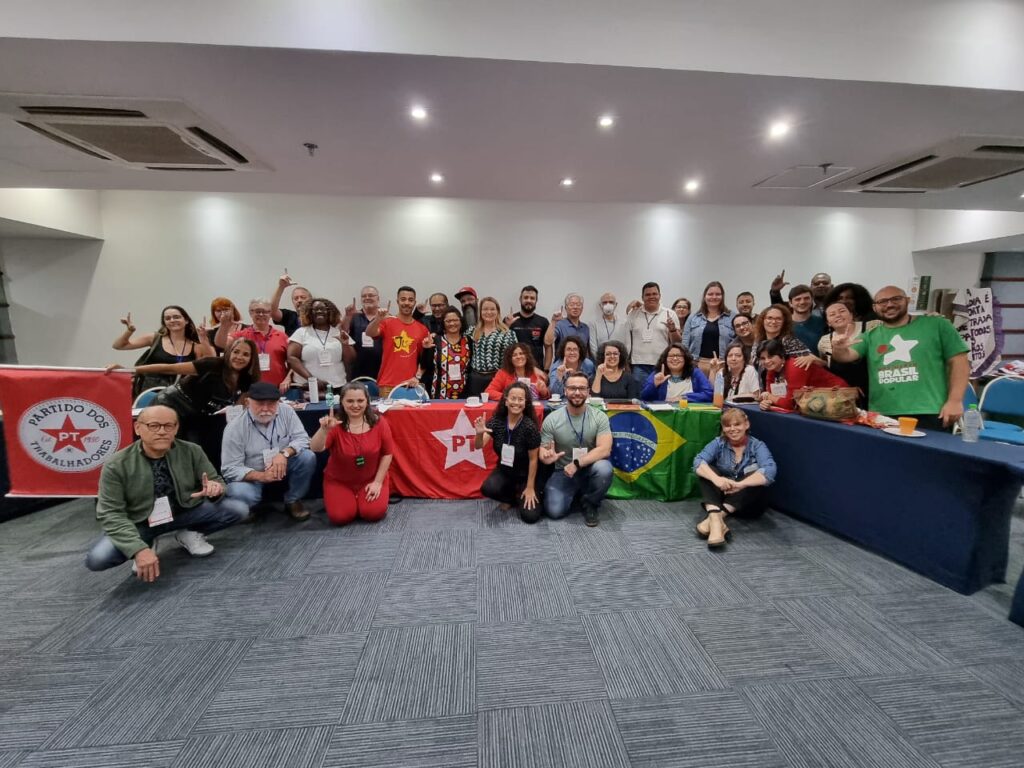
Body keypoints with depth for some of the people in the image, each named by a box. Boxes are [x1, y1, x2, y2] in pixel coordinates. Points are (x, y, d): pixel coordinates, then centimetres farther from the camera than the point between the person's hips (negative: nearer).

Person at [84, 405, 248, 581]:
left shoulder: (192, 452, -11)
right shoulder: (116, 465, -16)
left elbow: (216, 480, -2)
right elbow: (111, 514, -17)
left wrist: (215, 487, -31)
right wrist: (139, 549, -31)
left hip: (185, 513, 1)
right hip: (138, 524, -1)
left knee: (239, 510, -18)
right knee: (97, 558, -28)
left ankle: (189, 534, 9)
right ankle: (144, 547, 6)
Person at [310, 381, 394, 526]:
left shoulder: (378, 423, -12)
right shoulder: (336, 425, -15)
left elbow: (387, 453, -6)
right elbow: (316, 449, -29)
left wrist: (378, 482, -10)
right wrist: (324, 430, -48)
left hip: (371, 479, 0)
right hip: (339, 481, 0)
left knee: (374, 513, -19)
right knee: (340, 516, -18)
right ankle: (351, 500, 16)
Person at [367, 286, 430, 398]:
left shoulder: (422, 329, 8)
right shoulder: (387, 322, 2)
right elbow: (369, 333, -16)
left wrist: (417, 377, -2)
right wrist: (378, 320, -34)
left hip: (411, 385, 2)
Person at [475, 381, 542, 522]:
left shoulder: (529, 426, -25)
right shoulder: (497, 421, -14)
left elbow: (533, 459, -16)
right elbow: (479, 446, -18)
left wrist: (530, 487, -11)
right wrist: (480, 434, -41)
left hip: (525, 474, -3)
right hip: (504, 470, 3)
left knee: (530, 516, -16)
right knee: (487, 489, -28)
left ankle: (520, 496, 19)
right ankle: (512, 497, 7)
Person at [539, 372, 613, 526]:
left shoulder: (599, 417, -11)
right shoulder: (551, 419, -10)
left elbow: (604, 449, -20)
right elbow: (542, 450, -5)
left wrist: (577, 464, -30)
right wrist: (546, 456, -31)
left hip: (589, 469, 0)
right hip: (563, 472, 1)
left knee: (604, 469, -34)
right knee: (554, 511, -19)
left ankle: (591, 504, -1)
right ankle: (574, 493, 18)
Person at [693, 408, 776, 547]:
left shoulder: (757, 446, -6)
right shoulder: (718, 443, -3)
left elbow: (769, 471, -27)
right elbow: (698, 462, -21)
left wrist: (740, 484, -42)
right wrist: (716, 478, -42)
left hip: (748, 503, -1)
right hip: (721, 496, 1)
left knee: (755, 474, -28)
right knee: (706, 470, -24)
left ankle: (719, 515, -39)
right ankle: (715, 519, -47)